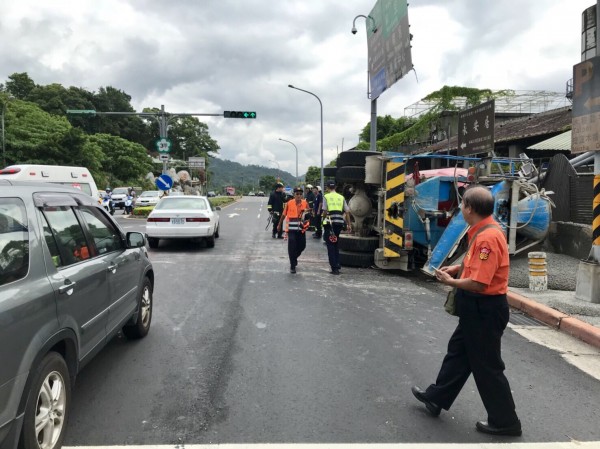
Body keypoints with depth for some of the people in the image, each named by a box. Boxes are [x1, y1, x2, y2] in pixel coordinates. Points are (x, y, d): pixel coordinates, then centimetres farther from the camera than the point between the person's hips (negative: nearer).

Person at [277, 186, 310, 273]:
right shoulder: (289, 203, -4)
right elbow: (284, 215, 6)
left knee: (302, 246, 10)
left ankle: (294, 257, 41)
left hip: (301, 228, 3)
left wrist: (308, 212, -20)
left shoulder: (305, 203, 1)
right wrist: (279, 225, 13)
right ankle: (292, 266, 3)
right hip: (291, 229, -3)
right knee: (292, 247, -6)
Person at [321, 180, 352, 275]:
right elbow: (347, 212, 7)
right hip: (339, 223, 4)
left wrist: (323, 219, 7)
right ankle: (337, 264, 17)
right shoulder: (341, 197, 10)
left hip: (330, 222, -4)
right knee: (336, 244, 20)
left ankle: (334, 268, -2)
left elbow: (325, 211, -10)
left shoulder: (326, 197, -1)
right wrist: (349, 224, 12)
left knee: (330, 245, 2)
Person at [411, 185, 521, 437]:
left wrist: (450, 281, -15)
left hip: (485, 310, -11)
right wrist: (458, 267, 7)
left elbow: (479, 283, -30)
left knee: (486, 365, 5)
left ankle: (505, 421, 22)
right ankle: (437, 397, 37)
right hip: (477, 308, 11)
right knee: (458, 352, 21)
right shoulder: (483, 232, 5)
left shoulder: (488, 237, -27)